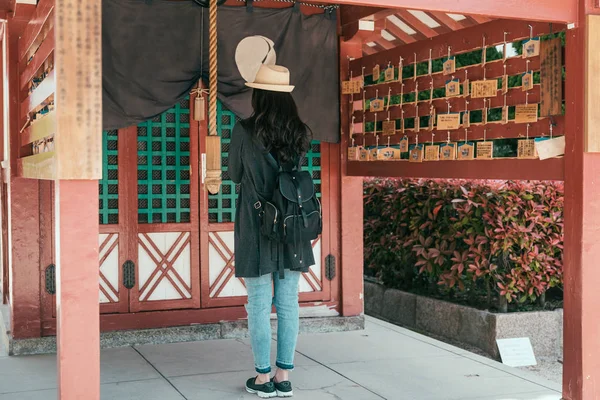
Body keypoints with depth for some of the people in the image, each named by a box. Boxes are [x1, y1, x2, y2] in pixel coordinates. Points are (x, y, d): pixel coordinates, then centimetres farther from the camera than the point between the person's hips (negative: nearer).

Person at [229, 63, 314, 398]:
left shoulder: (245, 131, -9)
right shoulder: (301, 133, 2)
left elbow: (235, 175, 3)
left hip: (256, 224, -4)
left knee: (259, 304, 5)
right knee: (288, 302, 8)